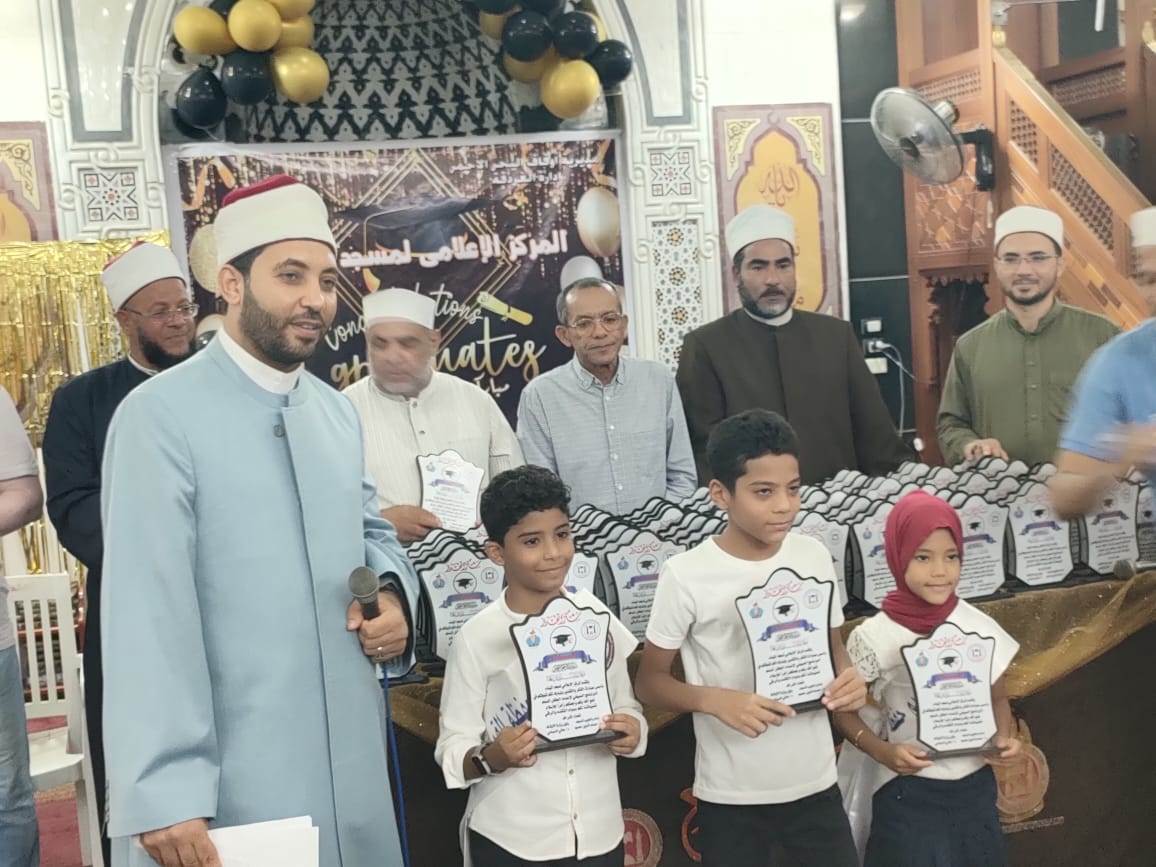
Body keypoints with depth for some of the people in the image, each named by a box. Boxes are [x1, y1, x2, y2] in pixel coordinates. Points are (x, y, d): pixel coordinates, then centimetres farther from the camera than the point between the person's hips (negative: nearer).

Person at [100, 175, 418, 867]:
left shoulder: (339, 414, 9)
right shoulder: (160, 417, -13)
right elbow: (149, 614, -17)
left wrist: (394, 593, -2)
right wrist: (166, 791, -20)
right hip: (227, 773, -6)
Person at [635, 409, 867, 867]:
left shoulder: (814, 556, -3)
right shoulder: (686, 575, -14)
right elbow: (649, 681, -6)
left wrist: (848, 675, -11)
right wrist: (715, 700, -23)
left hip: (815, 783, 3)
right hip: (730, 795, -3)